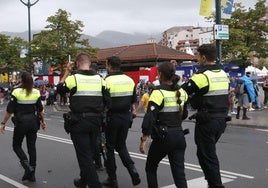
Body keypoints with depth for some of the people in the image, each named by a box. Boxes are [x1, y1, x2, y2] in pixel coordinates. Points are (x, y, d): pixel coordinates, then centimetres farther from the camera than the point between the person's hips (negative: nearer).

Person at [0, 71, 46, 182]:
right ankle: (31, 174, 14)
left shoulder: (16, 92, -12)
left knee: (16, 145, 14)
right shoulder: (36, 92, 0)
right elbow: (40, 109, 8)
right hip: (33, 122, 4)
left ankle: (27, 165, -8)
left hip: (21, 122, -4)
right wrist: (42, 121, 21)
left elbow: (10, 110, -11)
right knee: (32, 147, 10)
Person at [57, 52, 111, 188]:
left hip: (79, 122, -5)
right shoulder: (99, 78, 3)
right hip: (95, 121, 5)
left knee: (84, 155, 1)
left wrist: (67, 72, 13)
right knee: (89, 153, 20)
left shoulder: (73, 77, -8)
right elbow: (107, 101, 2)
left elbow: (59, 89, 9)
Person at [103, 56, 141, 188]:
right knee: (121, 146, 19)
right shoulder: (130, 80, 4)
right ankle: (132, 168, -1)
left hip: (111, 118, -5)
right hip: (125, 117, 5)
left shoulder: (107, 81, -14)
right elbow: (133, 100, 9)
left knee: (109, 148, 9)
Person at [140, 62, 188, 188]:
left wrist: (143, 140, -13)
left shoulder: (159, 92, -13)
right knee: (179, 173, 6)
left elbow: (150, 118, -18)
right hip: (179, 136, 5)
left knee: (150, 168, 18)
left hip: (163, 137, -5)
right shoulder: (181, 92, 6)